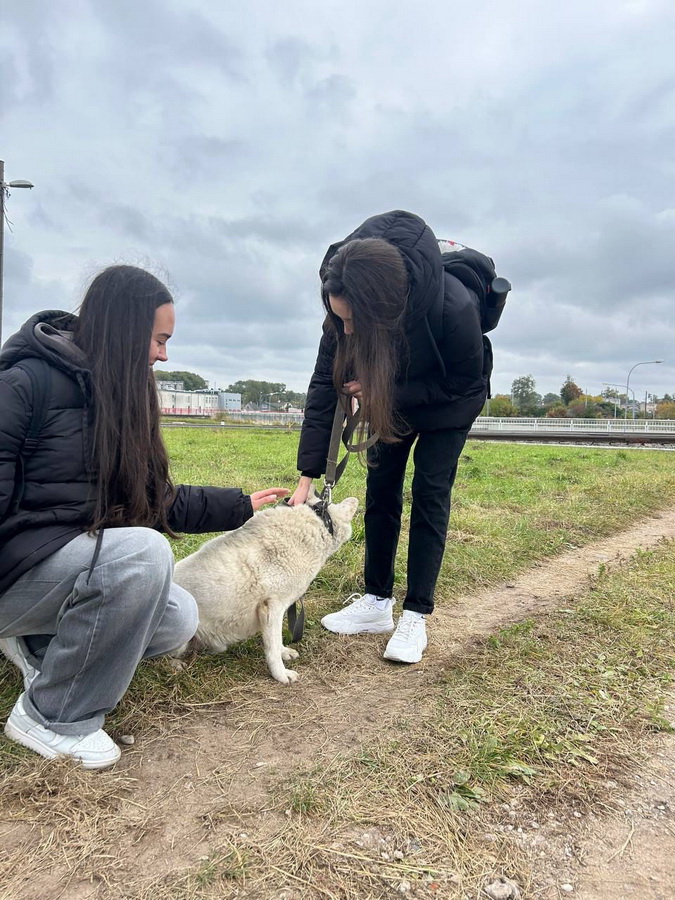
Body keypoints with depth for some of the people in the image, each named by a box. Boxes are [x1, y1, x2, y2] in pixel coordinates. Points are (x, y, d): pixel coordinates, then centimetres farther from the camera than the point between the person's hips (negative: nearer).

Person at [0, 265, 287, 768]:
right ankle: (51, 717, -12)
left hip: (75, 559, 7)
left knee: (179, 620, -12)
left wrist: (241, 506, 13)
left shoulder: (121, 397, 9)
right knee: (143, 551, -31)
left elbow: (160, 500, 12)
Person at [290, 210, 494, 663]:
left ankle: (416, 616, 0)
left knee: (430, 489, -10)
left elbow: (465, 382, -23)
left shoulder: (454, 307, -41)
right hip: (394, 392, 4)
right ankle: (377, 601, 13)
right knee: (381, 485, 1)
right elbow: (325, 385, -24)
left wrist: (389, 393, -31)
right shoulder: (346, 308, -29)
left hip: (450, 396, -4)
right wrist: (307, 478, -26)